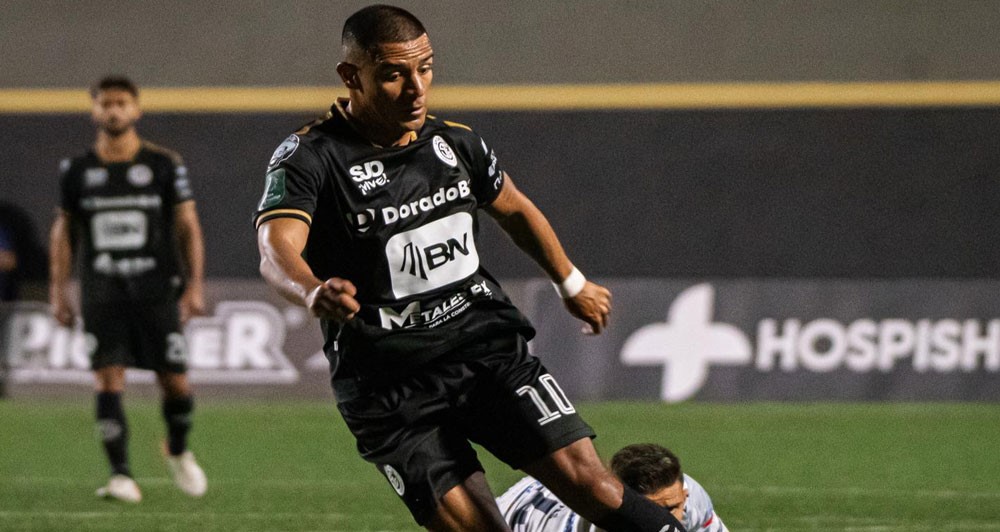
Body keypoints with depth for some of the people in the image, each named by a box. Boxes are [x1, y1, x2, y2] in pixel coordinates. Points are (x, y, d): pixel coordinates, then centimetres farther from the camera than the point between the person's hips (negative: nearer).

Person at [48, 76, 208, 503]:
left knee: (175, 383, -2)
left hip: (157, 290, -1)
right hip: (101, 292, 1)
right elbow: (63, 232, 14)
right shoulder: (77, 170, 7)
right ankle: (121, 475, -7)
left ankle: (178, 451, 27)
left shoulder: (165, 165, 2)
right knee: (108, 380, -10)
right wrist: (58, 291, 7)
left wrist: (194, 286, -4)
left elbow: (188, 227, 4)